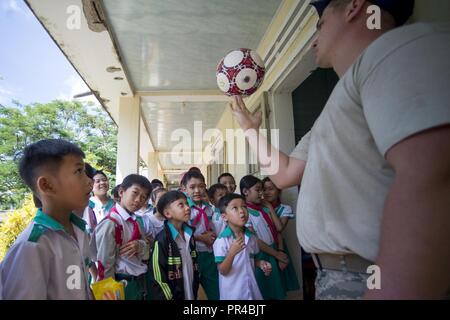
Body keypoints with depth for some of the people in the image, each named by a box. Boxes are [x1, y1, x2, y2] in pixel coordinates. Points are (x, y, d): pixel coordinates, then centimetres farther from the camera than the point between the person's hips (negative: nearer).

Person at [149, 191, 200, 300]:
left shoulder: (189, 235, 3)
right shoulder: (162, 241, -20)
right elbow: (158, 278, -18)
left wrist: (195, 293, 11)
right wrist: (168, 298, -13)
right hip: (174, 296, -6)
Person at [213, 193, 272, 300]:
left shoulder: (251, 237, 0)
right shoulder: (221, 240, -17)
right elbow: (223, 271, -16)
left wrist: (261, 263, -6)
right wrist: (232, 253, -31)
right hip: (232, 292, -5)